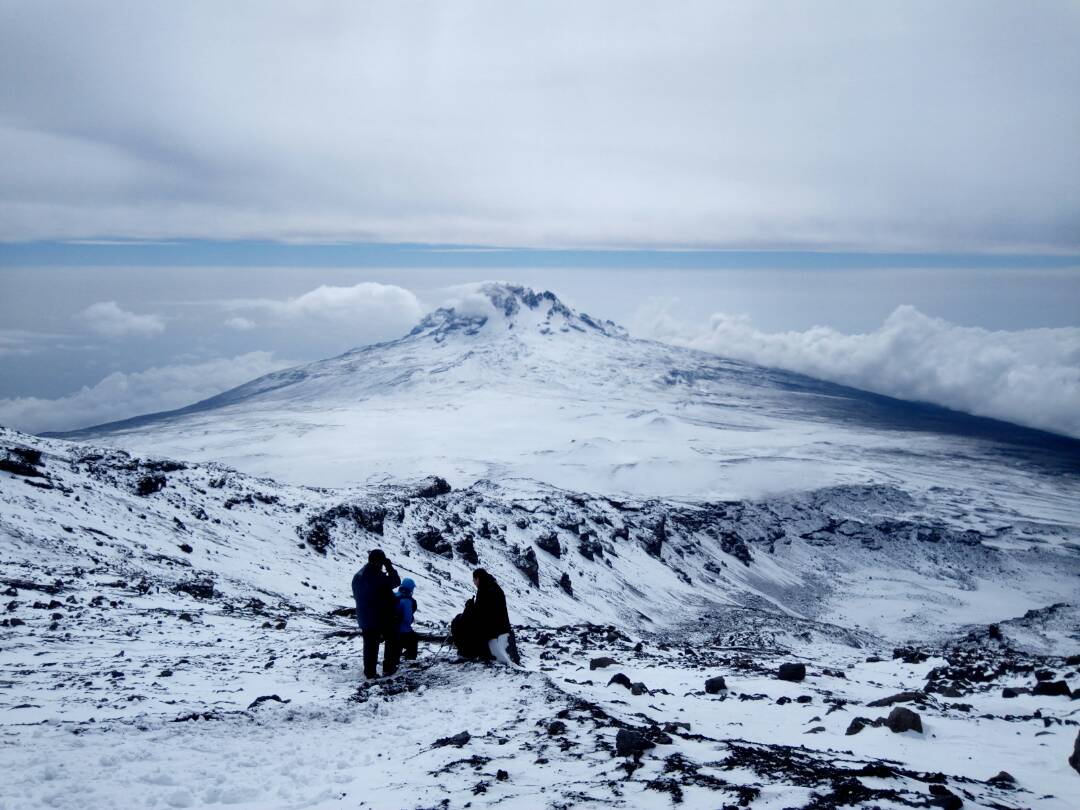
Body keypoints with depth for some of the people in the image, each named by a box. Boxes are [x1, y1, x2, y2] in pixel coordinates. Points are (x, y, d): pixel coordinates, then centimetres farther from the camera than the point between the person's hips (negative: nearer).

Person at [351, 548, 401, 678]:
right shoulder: (378, 576, -21)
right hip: (384, 618, -6)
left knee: (370, 645, 12)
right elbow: (395, 581, -14)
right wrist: (389, 567, -5)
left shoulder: (357, 576, 5)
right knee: (393, 641, 12)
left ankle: (370, 671, 13)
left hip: (365, 619, 6)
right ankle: (389, 668, 10)